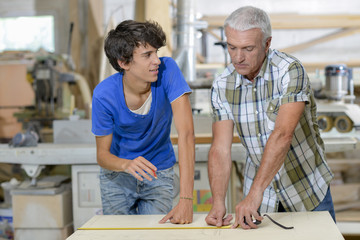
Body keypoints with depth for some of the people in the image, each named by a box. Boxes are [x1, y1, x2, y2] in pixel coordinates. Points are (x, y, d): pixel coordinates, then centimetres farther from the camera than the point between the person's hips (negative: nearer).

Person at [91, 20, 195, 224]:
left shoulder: (167, 71, -25)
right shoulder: (104, 95, -23)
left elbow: (186, 134, -32)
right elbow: (102, 154, -13)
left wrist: (186, 200, -40)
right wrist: (126, 164, -39)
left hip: (159, 173, 0)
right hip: (118, 174, 0)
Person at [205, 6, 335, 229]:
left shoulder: (290, 71, -22)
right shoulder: (222, 85, -9)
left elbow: (283, 135, -33)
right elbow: (220, 149, -14)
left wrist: (255, 193, -40)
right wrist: (218, 202, -28)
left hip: (308, 190, -2)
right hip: (258, 192, 3)